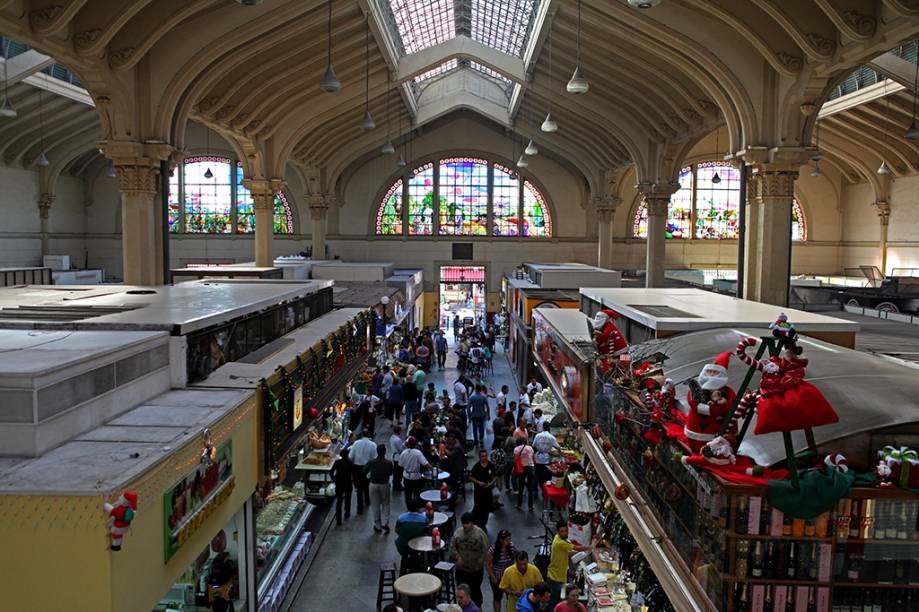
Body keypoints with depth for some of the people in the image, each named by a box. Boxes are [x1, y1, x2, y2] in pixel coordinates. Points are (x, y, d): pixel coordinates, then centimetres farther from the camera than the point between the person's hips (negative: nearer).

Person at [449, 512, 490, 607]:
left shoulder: (480, 533, -13)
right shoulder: (458, 532, -5)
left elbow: (485, 550, -9)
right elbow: (452, 547, 3)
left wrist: (479, 562, -12)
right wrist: (457, 557, -11)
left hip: (476, 569, -2)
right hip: (461, 568, 2)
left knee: (475, 590, 12)